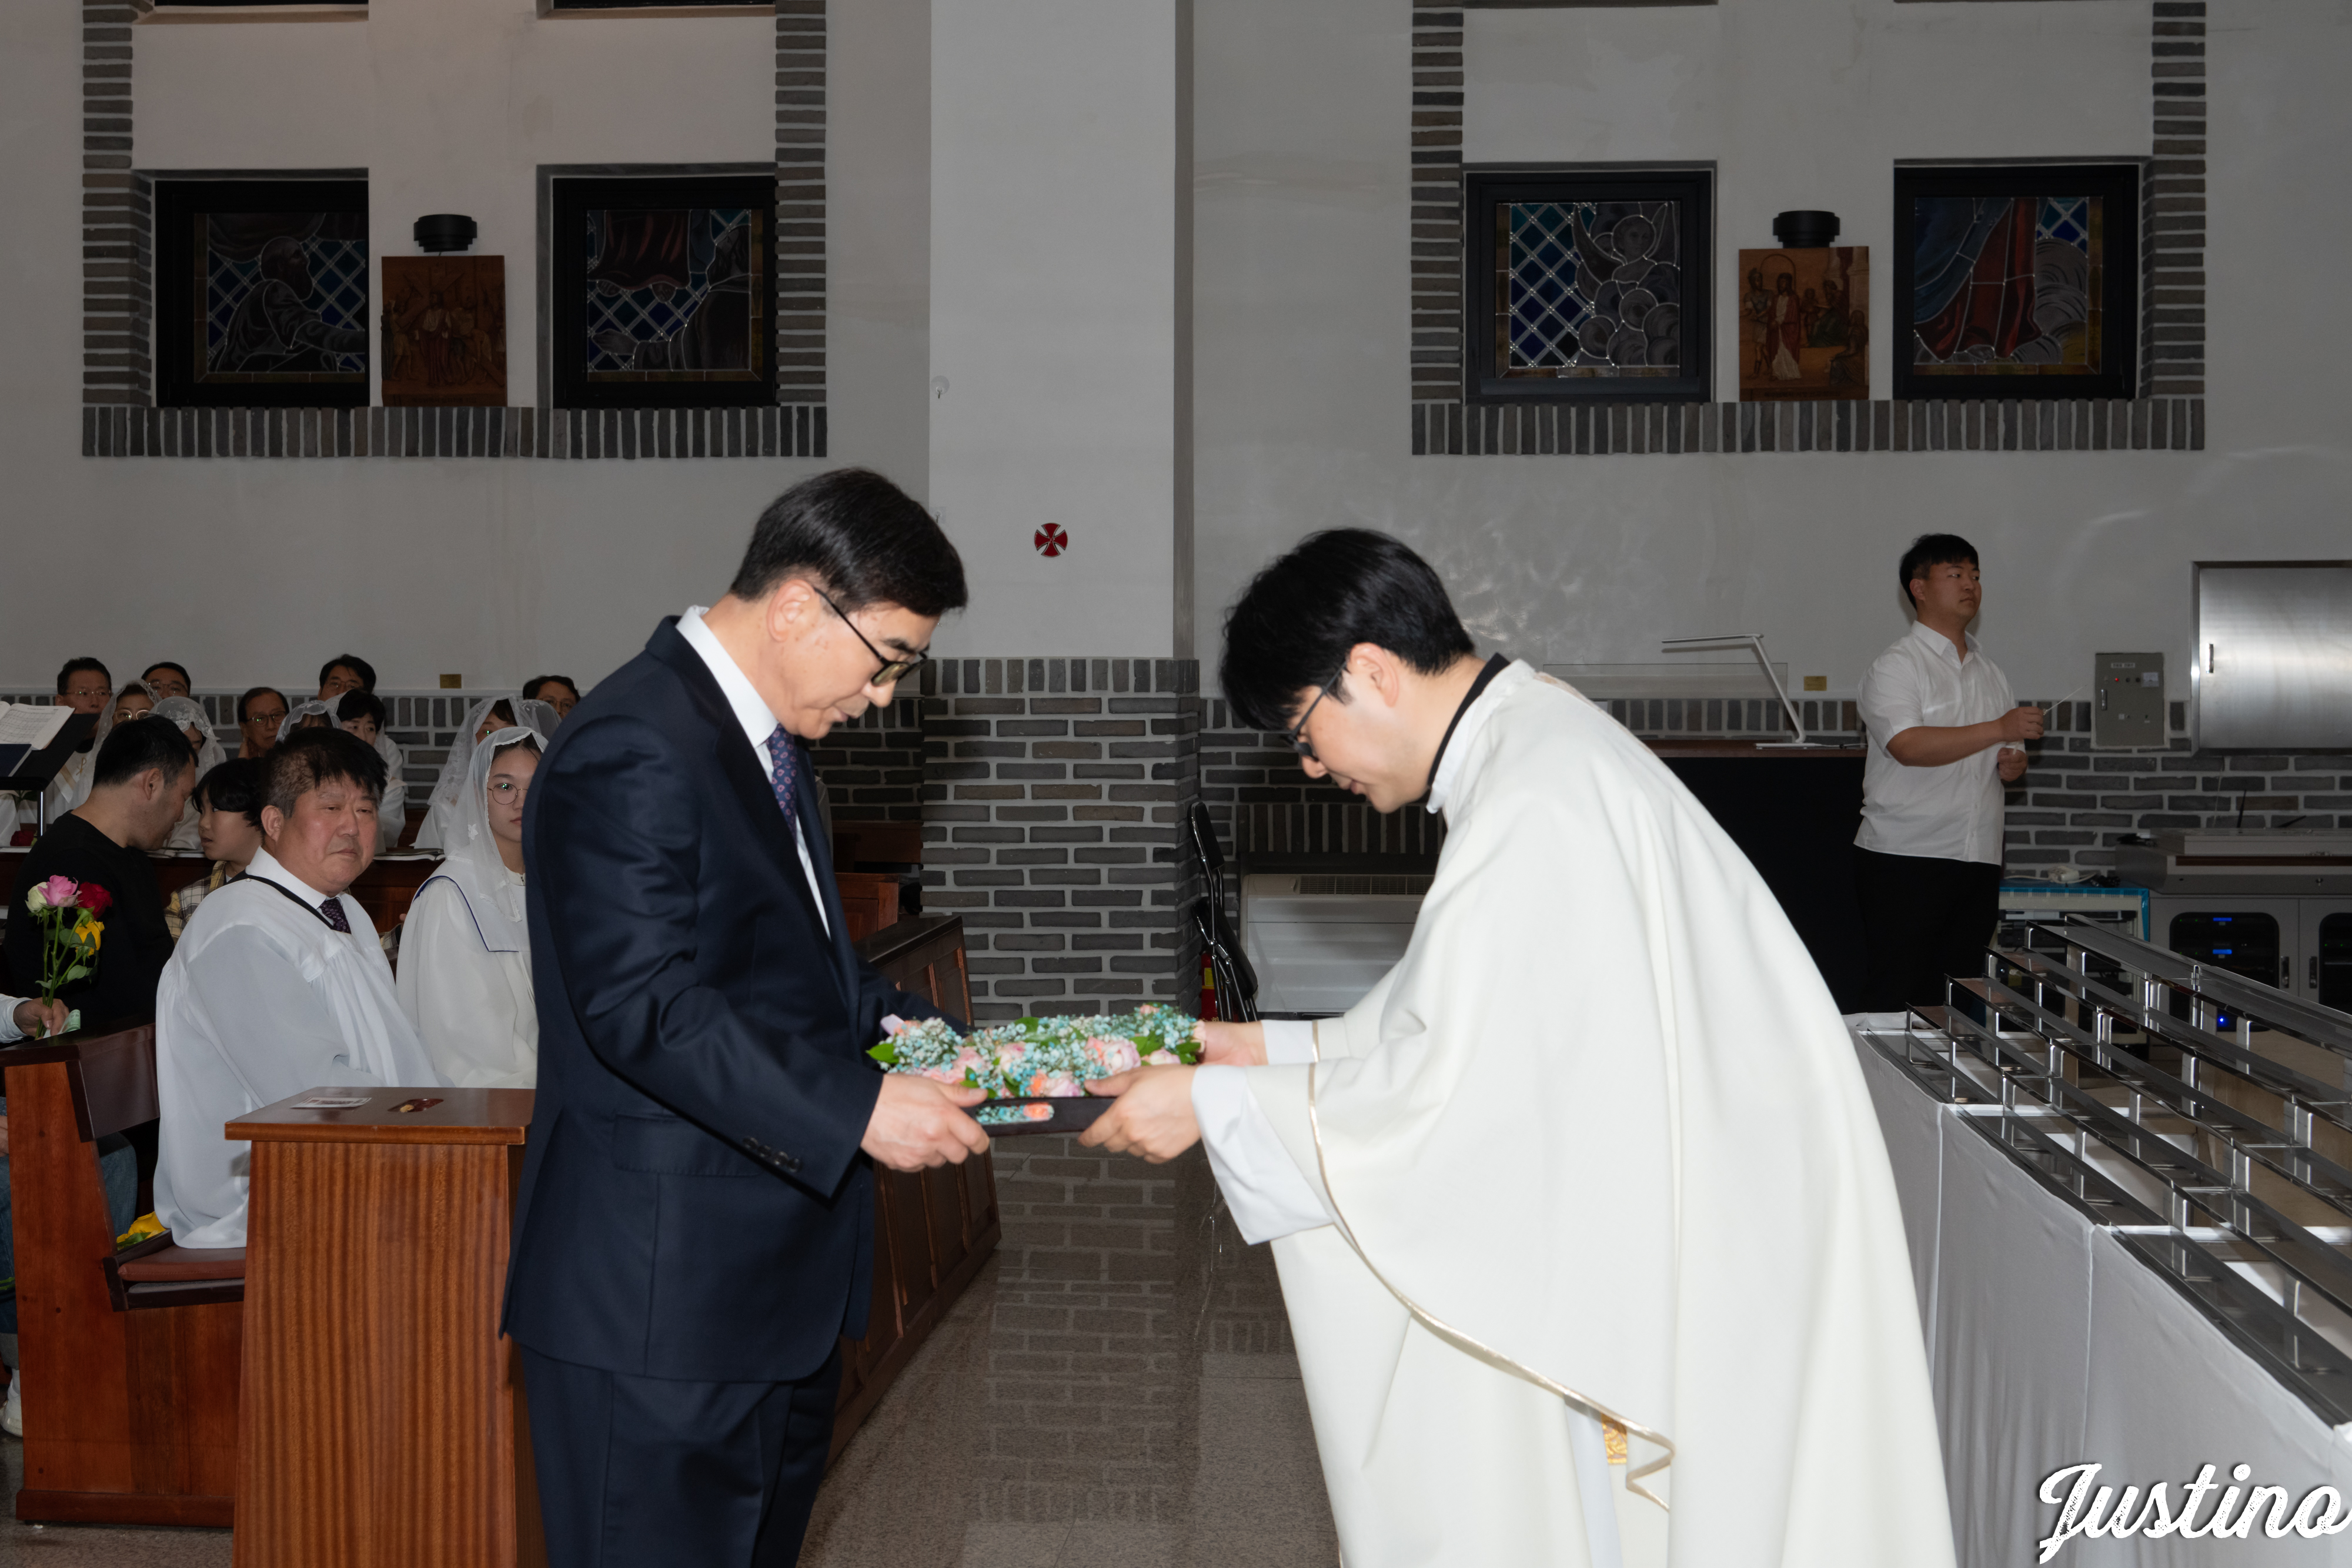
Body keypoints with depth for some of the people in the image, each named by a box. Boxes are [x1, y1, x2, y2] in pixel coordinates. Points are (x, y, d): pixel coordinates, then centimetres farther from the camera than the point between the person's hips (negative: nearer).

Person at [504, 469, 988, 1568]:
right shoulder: (630, 753, -19)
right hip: (664, 1296, -10)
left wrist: (921, 1035, 9)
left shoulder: (766, 743, 16)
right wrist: (856, 1108, -28)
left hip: (776, 1278, 10)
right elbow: (642, 1005, -27)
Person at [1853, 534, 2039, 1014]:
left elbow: (2007, 754, 28)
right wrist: (1998, 730, -23)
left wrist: (2013, 766, 4)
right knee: (1898, 997, -5)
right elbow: (1909, 746, -21)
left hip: (1978, 861, 7)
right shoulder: (1896, 666, -5)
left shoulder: (1991, 674, 19)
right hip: (1905, 860, -7)